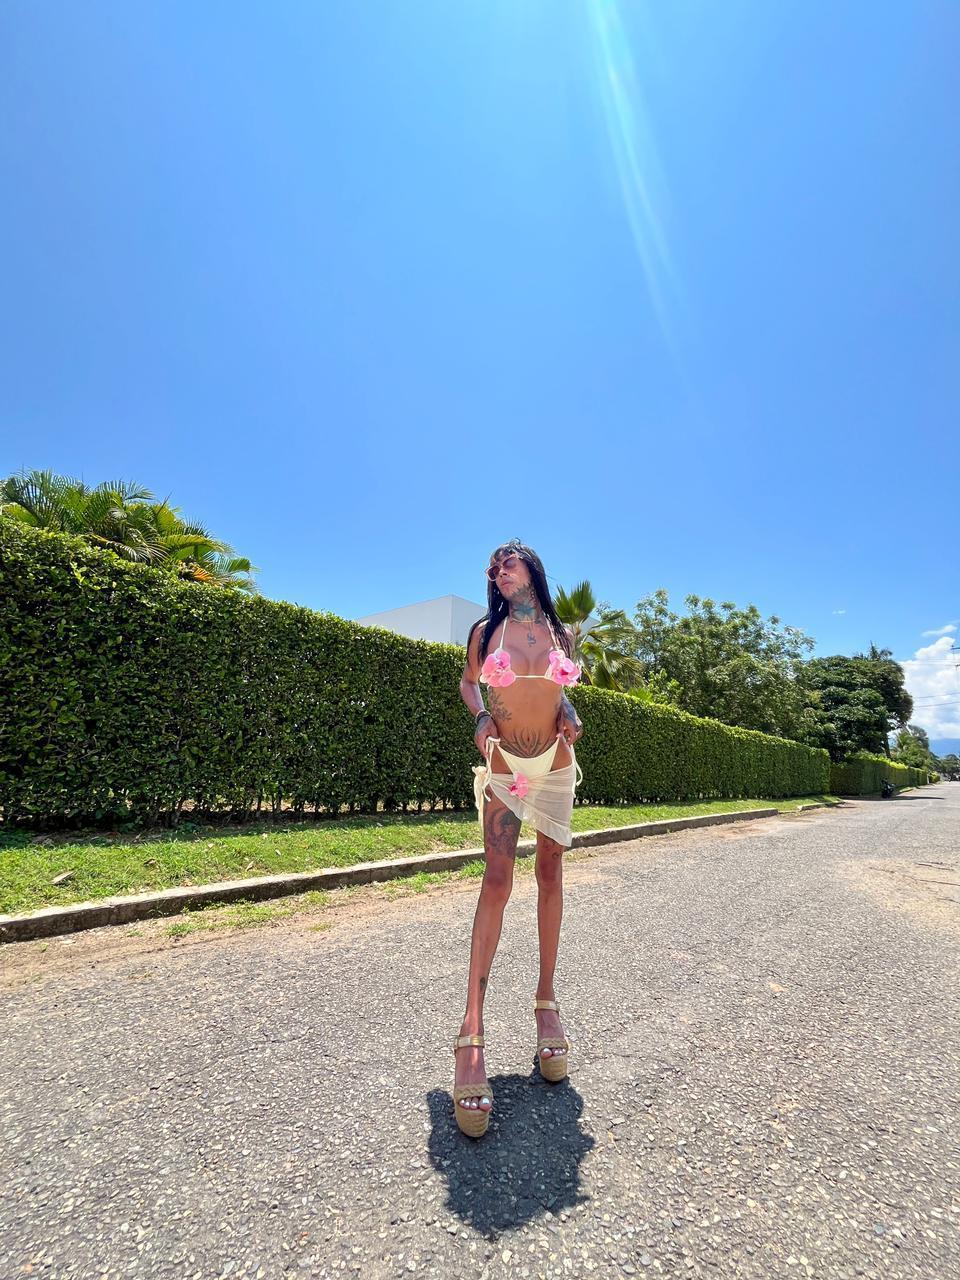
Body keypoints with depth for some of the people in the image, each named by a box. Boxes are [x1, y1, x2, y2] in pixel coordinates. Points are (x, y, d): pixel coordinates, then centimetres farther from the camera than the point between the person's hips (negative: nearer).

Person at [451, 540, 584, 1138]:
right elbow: (469, 682, 14)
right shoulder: (486, 631, 0)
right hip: (503, 765, -2)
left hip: (555, 764, 2)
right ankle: (472, 1034, -3)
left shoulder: (562, 633, 4)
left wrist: (569, 715, 0)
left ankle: (547, 1003, 25)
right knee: (497, 880, -9)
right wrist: (482, 718, -4)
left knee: (551, 876, 8)